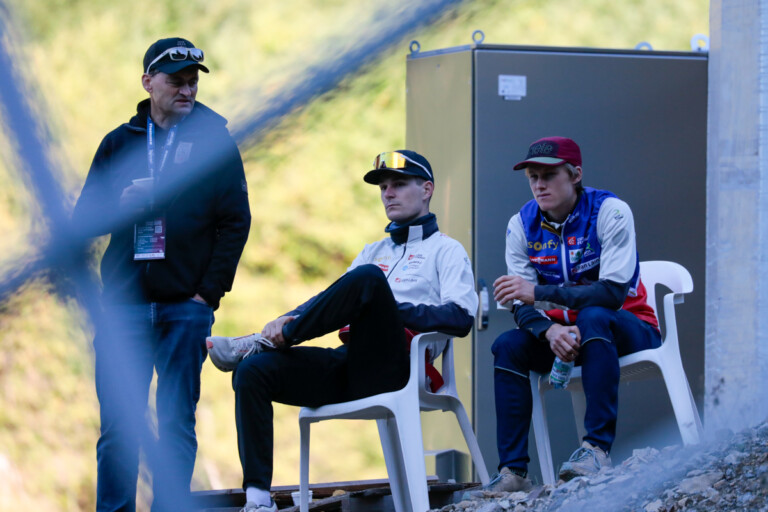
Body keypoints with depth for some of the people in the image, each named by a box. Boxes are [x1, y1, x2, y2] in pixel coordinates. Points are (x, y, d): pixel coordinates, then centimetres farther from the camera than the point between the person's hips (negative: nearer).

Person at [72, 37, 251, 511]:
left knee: (177, 425, 0)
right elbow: (84, 219, 11)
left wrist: (209, 292, -6)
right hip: (123, 306, 2)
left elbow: (236, 222, 2)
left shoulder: (215, 141, 6)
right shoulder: (119, 142, 12)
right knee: (118, 424, 0)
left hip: (186, 307, -2)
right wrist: (122, 206, -10)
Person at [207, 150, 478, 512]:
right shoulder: (374, 251, 33)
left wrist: (393, 310, -10)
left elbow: (462, 317, -4)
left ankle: (263, 342, -22)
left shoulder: (445, 250, 13)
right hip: (347, 366, 6)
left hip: (391, 369, -6)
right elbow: (334, 303, 22)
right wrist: (287, 319, 1)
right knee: (252, 372, -16)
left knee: (368, 278, -31)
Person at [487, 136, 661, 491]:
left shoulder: (609, 212, -16)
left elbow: (613, 293, -26)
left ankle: (597, 447, -39)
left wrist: (539, 293, -32)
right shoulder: (522, 225, -3)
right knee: (508, 345, -21)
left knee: (593, 317, -36)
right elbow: (522, 306, -8)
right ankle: (513, 471, -23)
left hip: (628, 327, -5)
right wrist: (549, 329, -32)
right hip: (562, 334, 5)